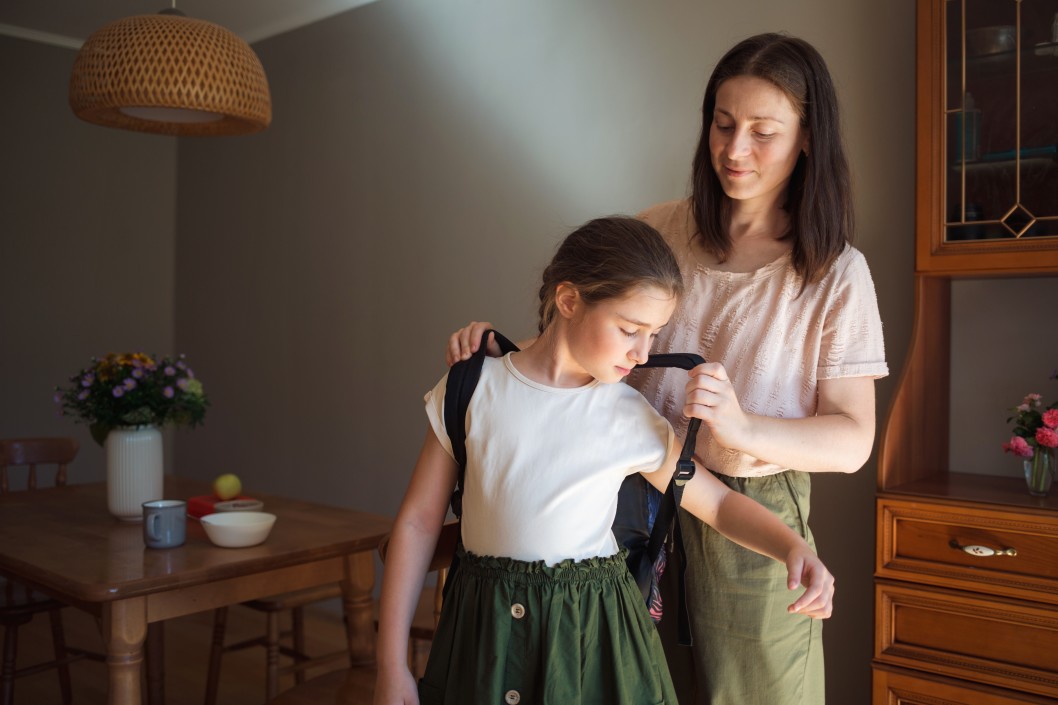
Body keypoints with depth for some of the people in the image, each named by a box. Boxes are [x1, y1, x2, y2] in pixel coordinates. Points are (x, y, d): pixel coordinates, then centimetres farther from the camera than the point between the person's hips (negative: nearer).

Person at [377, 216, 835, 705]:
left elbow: (720, 504, 7)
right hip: (483, 628, 0)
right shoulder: (472, 389, -6)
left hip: (596, 634, 1)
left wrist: (793, 546, -14)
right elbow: (418, 521, -3)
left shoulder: (634, 421, -4)